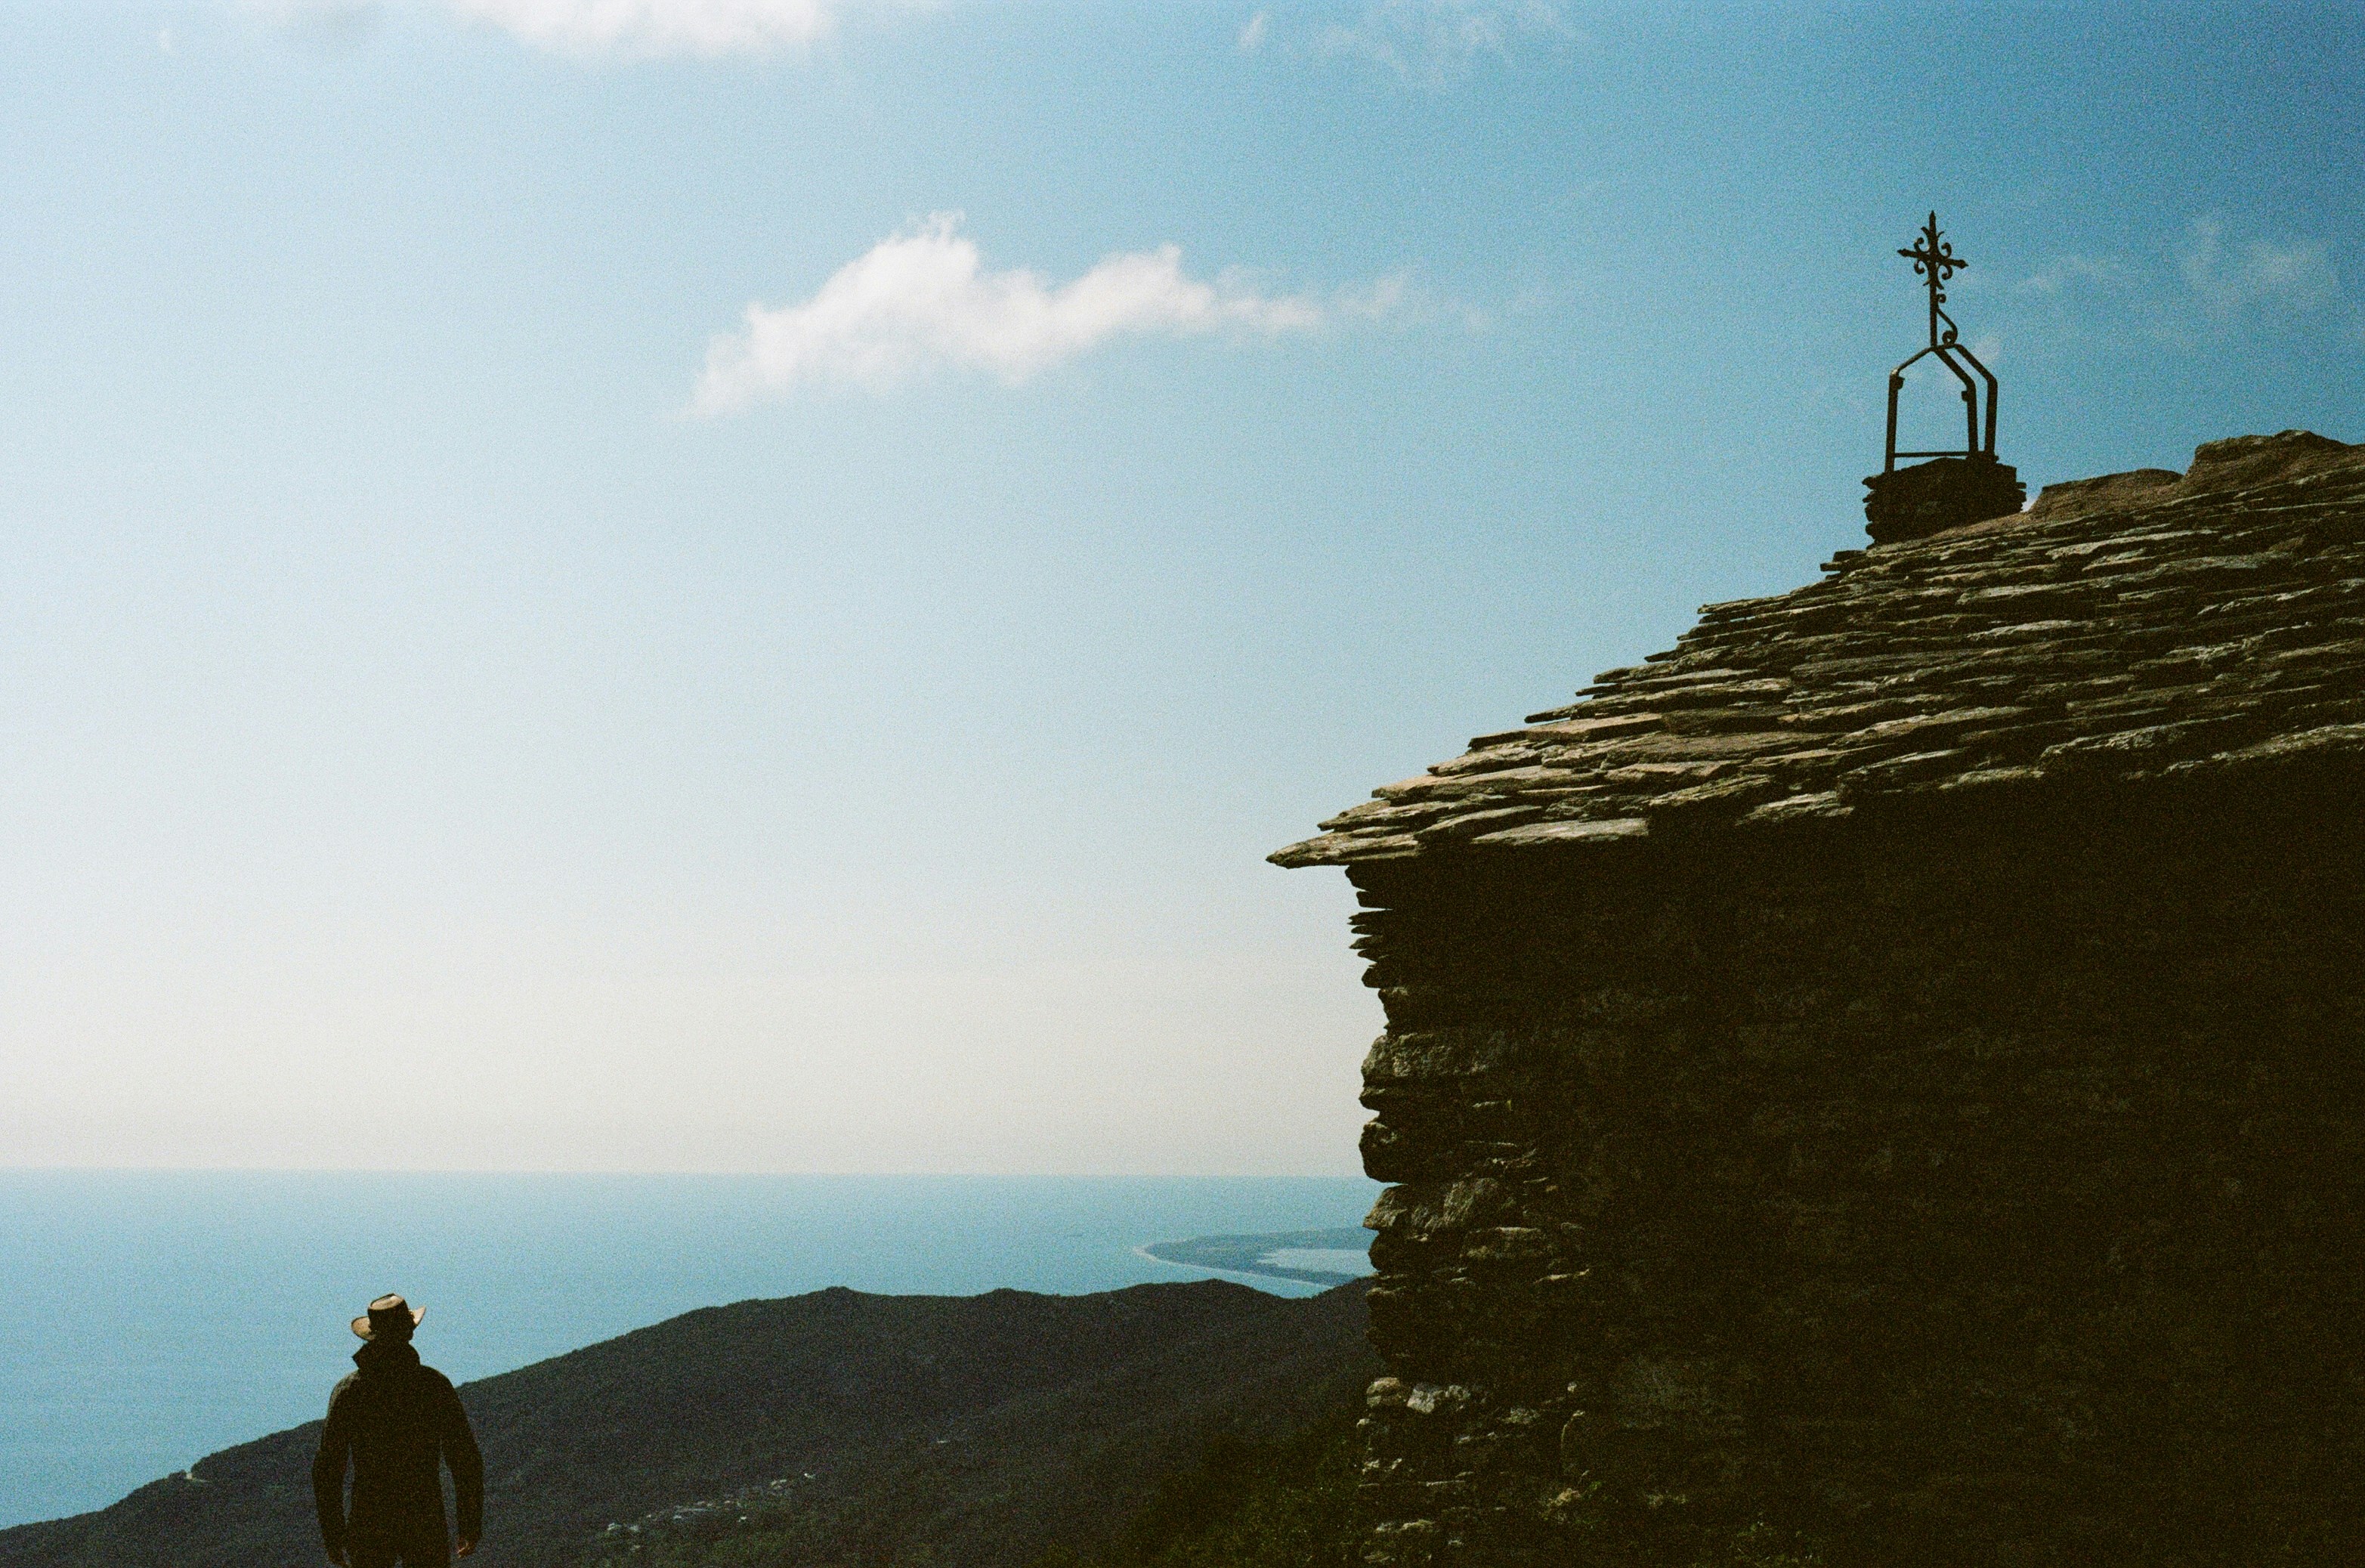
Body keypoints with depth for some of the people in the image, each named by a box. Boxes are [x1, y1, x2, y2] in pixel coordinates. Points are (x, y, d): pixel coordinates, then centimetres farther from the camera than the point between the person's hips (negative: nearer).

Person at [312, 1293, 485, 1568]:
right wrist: (471, 1525, 3)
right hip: (426, 1524, -1)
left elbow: (326, 1469, -5)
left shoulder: (347, 1391, -6)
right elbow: (466, 1461, -7)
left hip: (369, 1527, 1)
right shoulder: (435, 1385, -8)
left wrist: (332, 1536, 5)